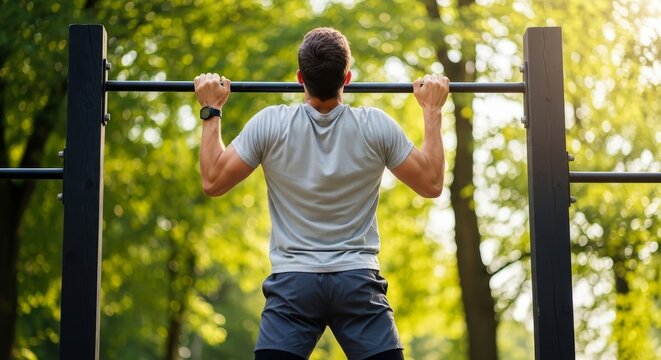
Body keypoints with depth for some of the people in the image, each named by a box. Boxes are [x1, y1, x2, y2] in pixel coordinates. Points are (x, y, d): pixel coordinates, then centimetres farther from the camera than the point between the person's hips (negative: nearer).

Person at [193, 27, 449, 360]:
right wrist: (432, 110, 14)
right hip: (358, 283, 0)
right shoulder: (376, 126, -5)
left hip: (293, 284, 0)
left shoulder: (270, 125, -6)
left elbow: (212, 181, 2)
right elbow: (432, 183, 6)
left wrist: (211, 110, 10)